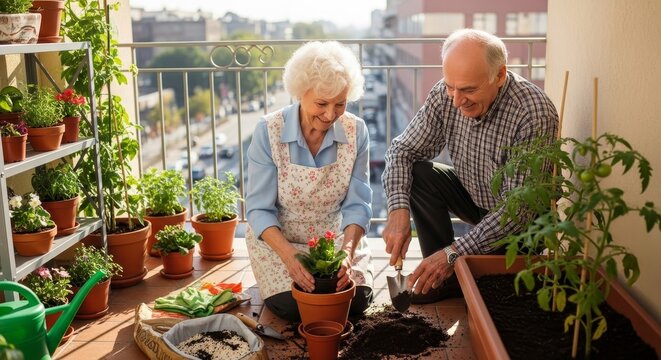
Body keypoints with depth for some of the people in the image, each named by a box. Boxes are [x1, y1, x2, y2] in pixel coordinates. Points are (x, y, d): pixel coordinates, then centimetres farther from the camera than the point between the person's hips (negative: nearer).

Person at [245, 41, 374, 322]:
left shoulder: (355, 131, -14)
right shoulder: (268, 132, -21)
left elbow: (357, 205, -13)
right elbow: (259, 209, -18)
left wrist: (347, 252, -31)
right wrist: (288, 254, -35)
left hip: (335, 235, 2)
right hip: (277, 236, -2)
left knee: (357, 300, -13)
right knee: (292, 306, -18)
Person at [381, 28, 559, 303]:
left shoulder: (534, 114, -32)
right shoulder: (445, 95, -16)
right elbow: (402, 150, -9)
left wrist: (454, 252, -36)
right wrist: (399, 208, -27)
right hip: (473, 196, 5)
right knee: (415, 173, -19)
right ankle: (446, 276, -6)